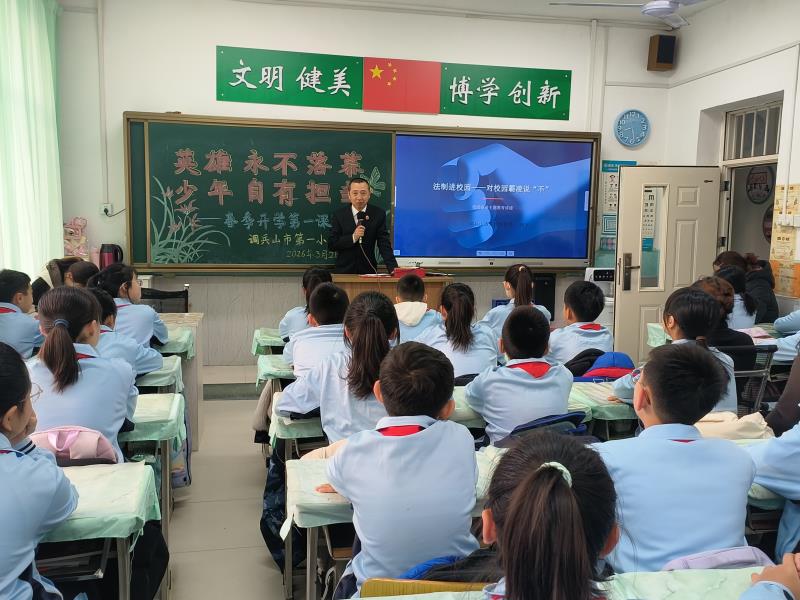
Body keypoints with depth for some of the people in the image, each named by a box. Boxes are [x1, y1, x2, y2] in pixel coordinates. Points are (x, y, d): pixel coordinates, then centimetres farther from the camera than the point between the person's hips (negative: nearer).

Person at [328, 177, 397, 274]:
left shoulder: (378, 214, -2)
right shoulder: (339, 215, -1)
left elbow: (384, 244, -7)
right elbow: (331, 244, -5)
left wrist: (393, 268, -21)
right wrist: (353, 237, -20)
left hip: (368, 271, 0)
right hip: (344, 270, 0)